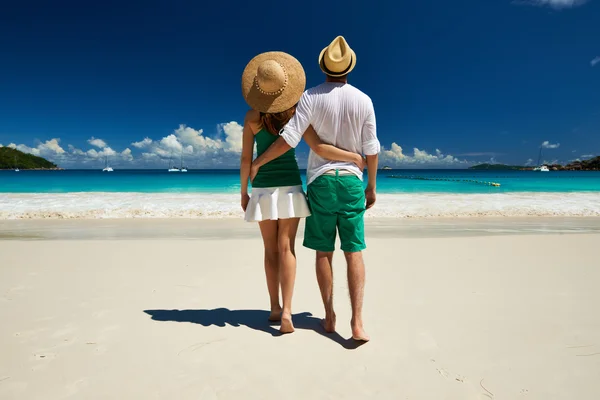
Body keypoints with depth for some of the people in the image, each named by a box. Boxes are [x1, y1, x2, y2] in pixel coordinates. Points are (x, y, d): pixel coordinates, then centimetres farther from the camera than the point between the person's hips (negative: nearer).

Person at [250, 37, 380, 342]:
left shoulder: (311, 97, -5)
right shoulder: (363, 100, 1)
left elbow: (289, 138, -13)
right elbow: (371, 148, 2)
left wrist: (257, 162, -2)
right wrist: (372, 185, 12)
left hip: (320, 181, -1)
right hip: (351, 181, 1)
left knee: (324, 251, 7)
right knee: (354, 252, 2)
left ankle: (329, 316, 15)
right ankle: (357, 320, -4)